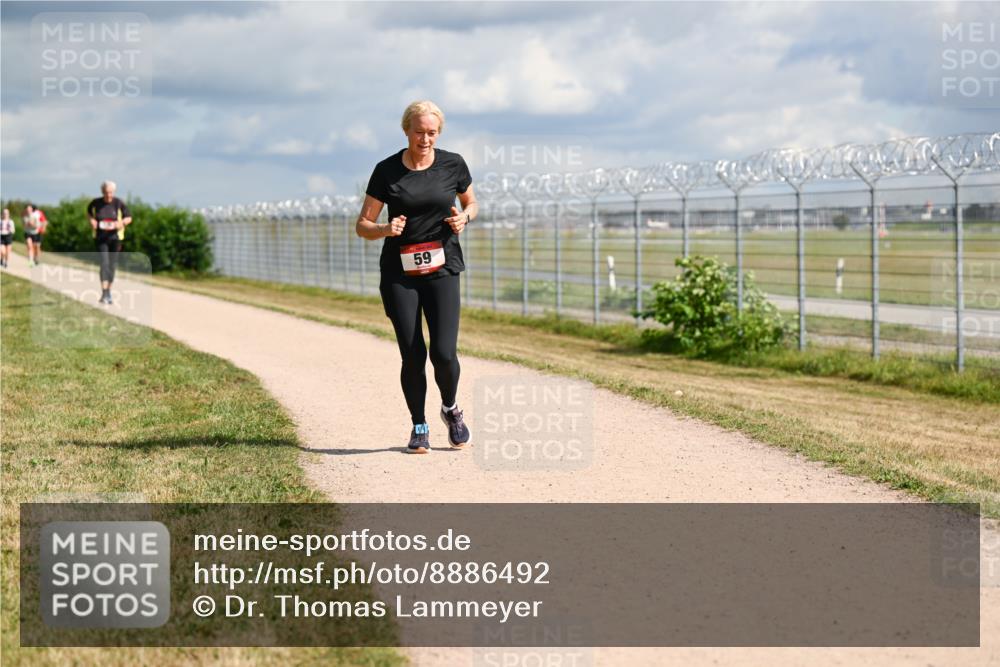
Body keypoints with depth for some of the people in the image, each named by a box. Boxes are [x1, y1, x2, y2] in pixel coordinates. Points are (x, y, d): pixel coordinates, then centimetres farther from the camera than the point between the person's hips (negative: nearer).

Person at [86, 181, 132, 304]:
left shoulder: (119, 203, -7)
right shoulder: (96, 203, -3)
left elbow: (129, 218, 3)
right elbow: (89, 211, 19)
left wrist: (121, 222, -17)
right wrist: (91, 220, -1)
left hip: (115, 237, 1)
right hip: (101, 238, -1)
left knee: (112, 265, 8)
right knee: (104, 263, -15)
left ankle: (109, 291, 26)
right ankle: (104, 293, -22)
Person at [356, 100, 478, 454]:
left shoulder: (452, 164, 2)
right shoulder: (386, 171, -1)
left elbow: (471, 203, 19)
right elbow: (362, 226, 3)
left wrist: (464, 217, -4)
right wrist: (385, 229, -19)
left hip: (442, 269, 0)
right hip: (399, 273, 0)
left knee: (443, 352, -11)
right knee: (412, 355, -4)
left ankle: (451, 410, 19)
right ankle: (419, 427, 16)